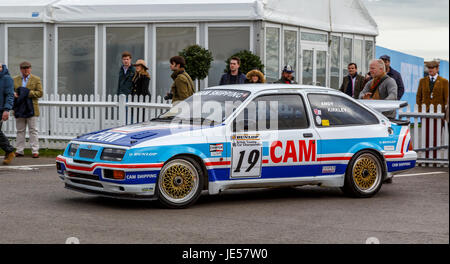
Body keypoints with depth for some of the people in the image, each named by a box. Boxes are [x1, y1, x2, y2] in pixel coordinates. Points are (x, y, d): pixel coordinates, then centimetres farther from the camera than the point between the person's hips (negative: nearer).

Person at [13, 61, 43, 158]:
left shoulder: (36, 79, 5)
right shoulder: (15, 80, 12)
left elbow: (40, 93, -2)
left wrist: (28, 92, -15)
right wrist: (14, 94, -10)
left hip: (31, 109, -3)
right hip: (19, 109, 3)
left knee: (33, 131, -3)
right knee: (20, 131, 7)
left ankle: (35, 151, -1)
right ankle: (19, 151, 11)